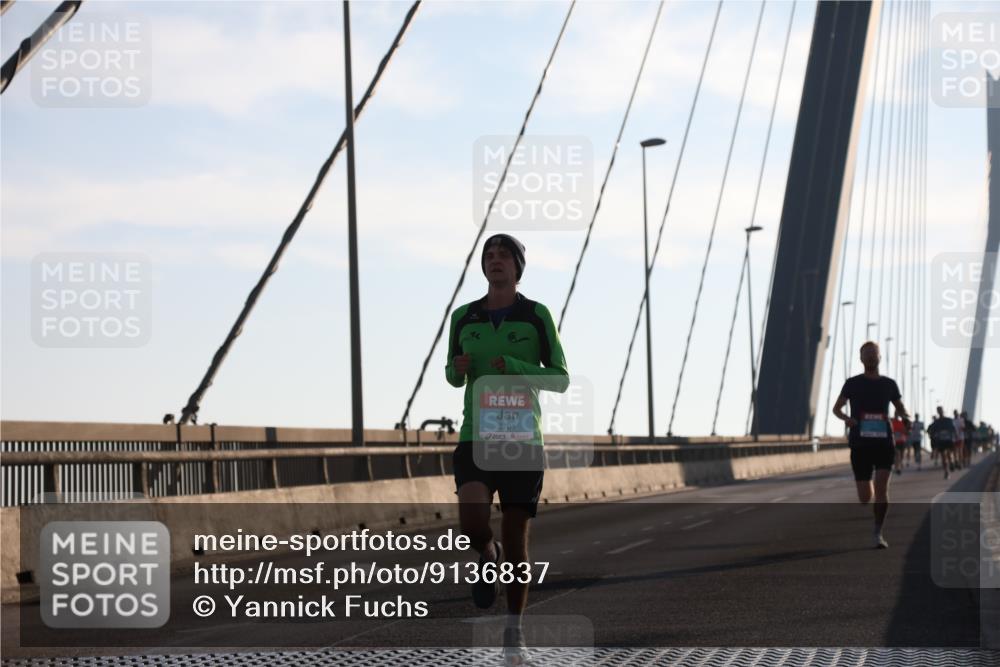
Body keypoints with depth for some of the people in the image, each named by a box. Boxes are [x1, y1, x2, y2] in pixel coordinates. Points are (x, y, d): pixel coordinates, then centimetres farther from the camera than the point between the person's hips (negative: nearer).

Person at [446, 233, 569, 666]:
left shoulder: (537, 316, -1)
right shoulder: (464, 317, 6)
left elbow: (560, 380, -1)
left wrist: (514, 367, -19)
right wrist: (458, 367, -9)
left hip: (522, 441, -1)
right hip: (476, 439, 1)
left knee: (516, 538, 1)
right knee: (472, 524, -22)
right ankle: (489, 557, 16)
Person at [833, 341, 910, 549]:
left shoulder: (889, 384, 8)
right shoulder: (853, 384, 4)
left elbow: (901, 408, 19)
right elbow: (837, 408, 10)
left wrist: (905, 416, -5)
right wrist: (845, 418, -13)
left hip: (884, 442, 1)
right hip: (860, 444, -1)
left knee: (882, 487, -18)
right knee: (865, 497, 0)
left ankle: (878, 533, -9)